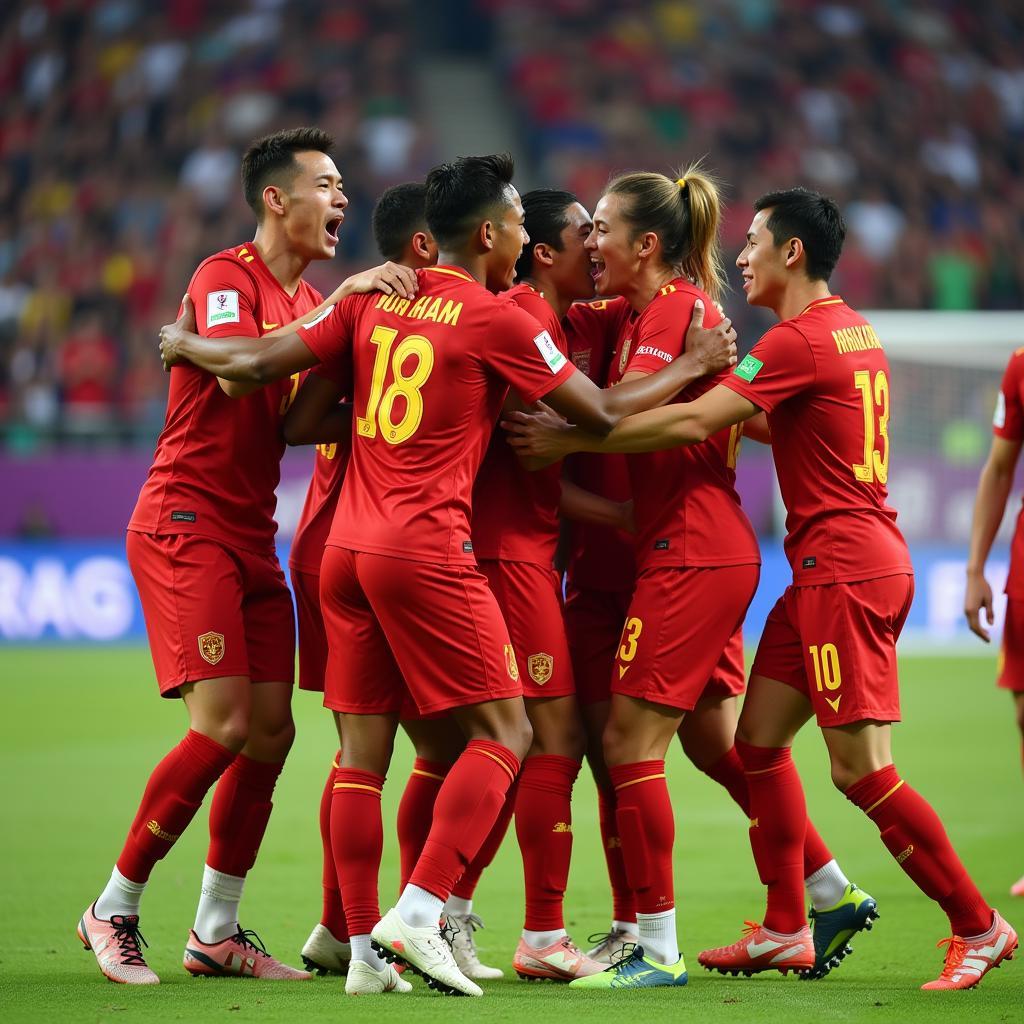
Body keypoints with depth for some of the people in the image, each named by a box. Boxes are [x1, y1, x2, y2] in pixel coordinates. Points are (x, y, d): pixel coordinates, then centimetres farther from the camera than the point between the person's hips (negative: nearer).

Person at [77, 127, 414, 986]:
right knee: (224, 726, -15)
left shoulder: (309, 300, 16)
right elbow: (236, 374, -28)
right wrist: (332, 310, -26)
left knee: (272, 730, 2)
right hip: (186, 522, -8)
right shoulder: (225, 278, -11)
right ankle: (114, 909, -2)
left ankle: (216, 931, 12)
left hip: (251, 536, 8)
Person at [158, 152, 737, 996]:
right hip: (426, 548, -7)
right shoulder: (495, 319, -4)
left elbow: (260, 364, 8)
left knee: (362, 752, 7)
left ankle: (364, 946, 5)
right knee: (503, 733, 0)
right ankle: (417, 916, -13)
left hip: (347, 547, 7)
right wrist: (692, 367, 14)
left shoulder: (373, 301, 11)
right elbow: (604, 415, 1)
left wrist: (184, 345, 28)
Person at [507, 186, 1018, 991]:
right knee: (759, 736, 11)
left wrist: (571, 440, -17)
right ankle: (786, 932, 13)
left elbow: (695, 421, -21)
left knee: (862, 769, -8)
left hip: (844, 570, -10)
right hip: (830, 569, 10)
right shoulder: (854, 333, 15)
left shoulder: (800, 340, -14)